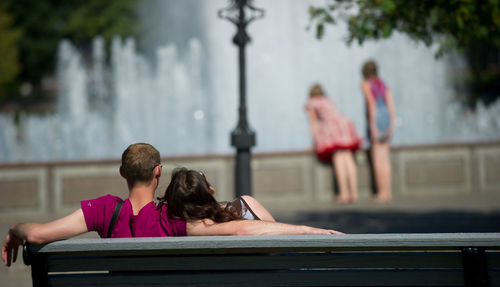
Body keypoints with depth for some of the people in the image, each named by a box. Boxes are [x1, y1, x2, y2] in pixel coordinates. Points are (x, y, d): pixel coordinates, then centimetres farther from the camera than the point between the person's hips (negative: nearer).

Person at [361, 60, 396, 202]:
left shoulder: (366, 84, -4)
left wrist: (373, 126, -17)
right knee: (385, 158, 11)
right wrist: (392, 124, 5)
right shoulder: (383, 84, 14)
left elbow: (372, 104, -15)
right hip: (386, 119, 6)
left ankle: (382, 192, -5)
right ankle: (388, 191, 10)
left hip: (375, 120, -6)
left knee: (377, 159, -3)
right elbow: (391, 104, 5)